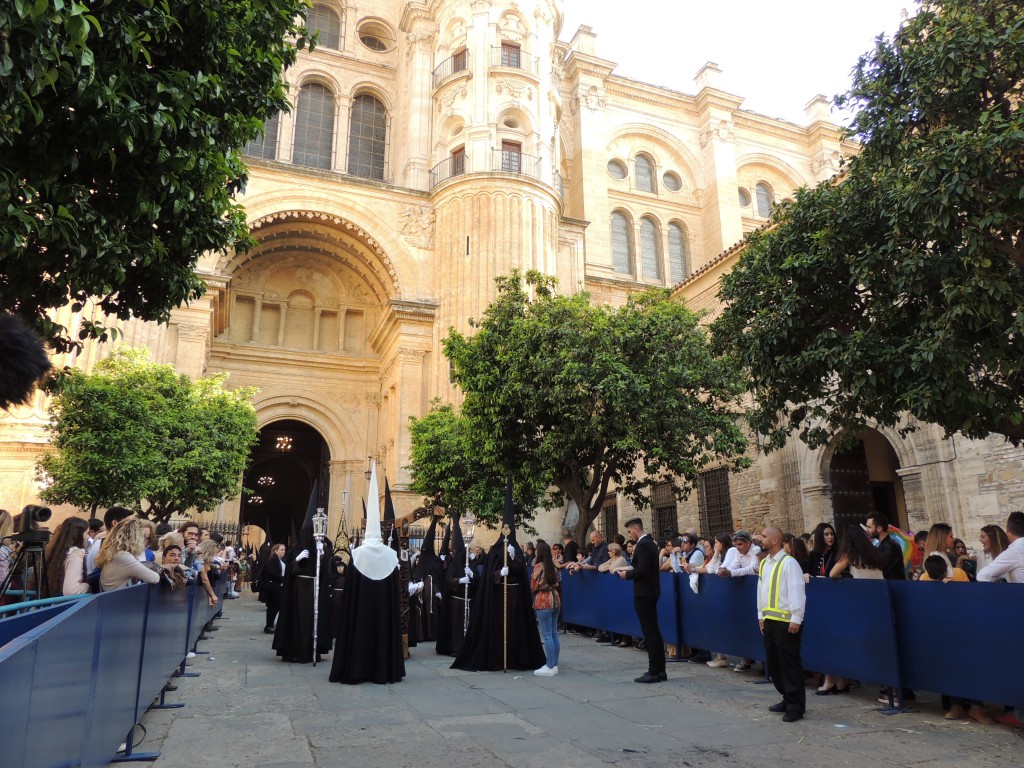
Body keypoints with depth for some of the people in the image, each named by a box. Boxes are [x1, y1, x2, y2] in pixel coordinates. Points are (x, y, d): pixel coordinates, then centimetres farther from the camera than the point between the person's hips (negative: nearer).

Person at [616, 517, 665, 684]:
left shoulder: (642, 545, -18)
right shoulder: (650, 543, 13)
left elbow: (642, 570, -25)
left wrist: (627, 574, -9)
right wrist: (629, 570, 8)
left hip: (644, 594, -10)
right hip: (650, 592, 10)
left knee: (650, 633, -5)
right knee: (654, 631, 14)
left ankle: (654, 672, 1)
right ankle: (659, 670, 20)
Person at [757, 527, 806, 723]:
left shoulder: (788, 563, -14)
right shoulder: (764, 563, 12)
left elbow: (796, 591, -16)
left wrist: (796, 619, -17)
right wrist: (761, 615, 16)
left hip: (785, 622, -9)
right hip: (769, 620, 9)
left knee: (789, 664, -1)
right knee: (774, 663, 16)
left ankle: (796, 706, 10)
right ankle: (787, 699, 30)